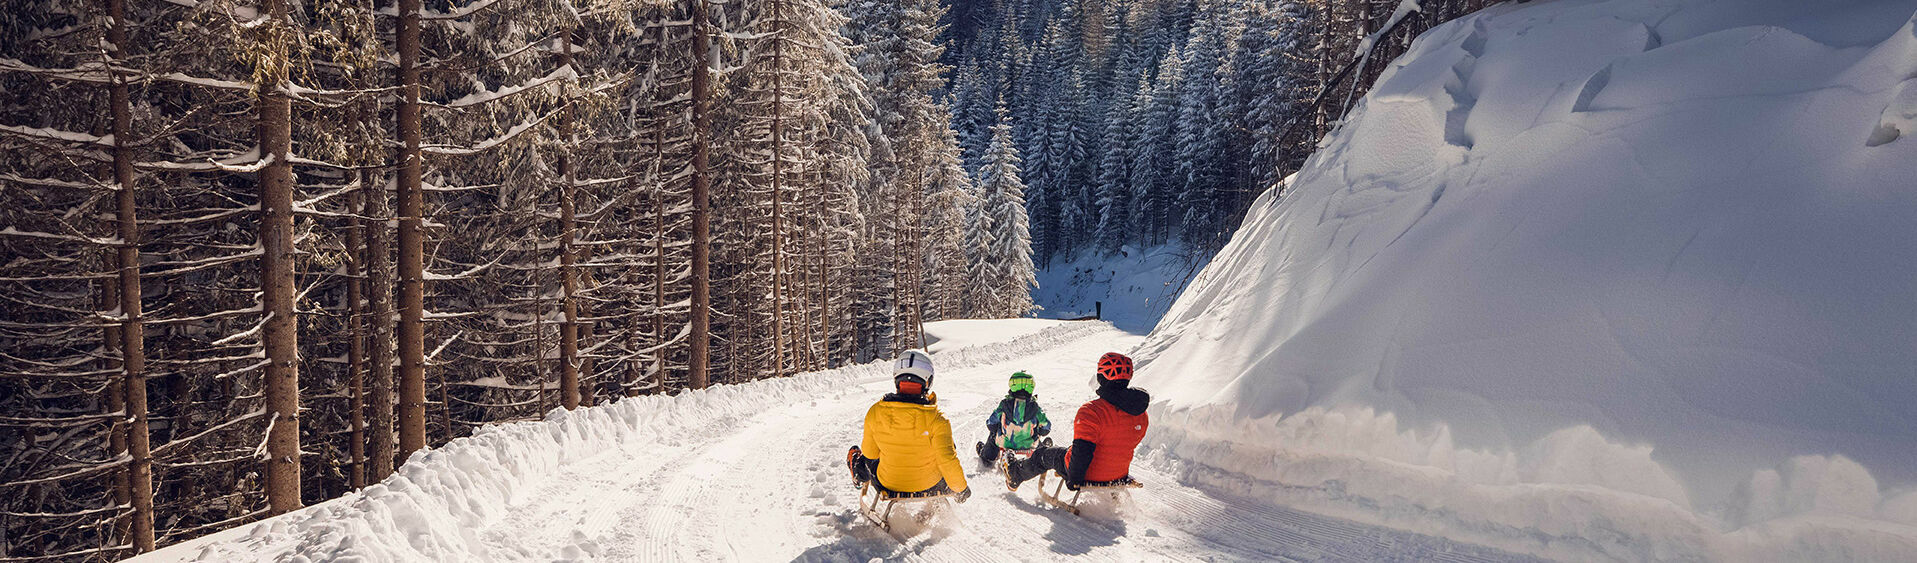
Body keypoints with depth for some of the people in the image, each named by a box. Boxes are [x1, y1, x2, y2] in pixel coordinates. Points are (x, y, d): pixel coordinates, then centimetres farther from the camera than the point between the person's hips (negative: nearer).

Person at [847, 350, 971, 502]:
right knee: (949, 449, 29)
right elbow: (947, 460, -22)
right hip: (931, 487, -1)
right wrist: (961, 488, -4)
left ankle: (860, 479, 63)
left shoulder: (875, 412, -19)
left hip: (888, 484, 2)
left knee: (855, 453, 32)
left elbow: (870, 453, -4)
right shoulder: (936, 419, -26)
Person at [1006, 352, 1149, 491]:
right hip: (1120, 475, 5)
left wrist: (1074, 479, -14)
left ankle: (1015, 473, 48)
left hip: (1090, 475, -5)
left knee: (1045, 455, 22)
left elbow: (1082, 451, -28)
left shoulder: (1091, 411, -28)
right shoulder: (1141, 415, -8)